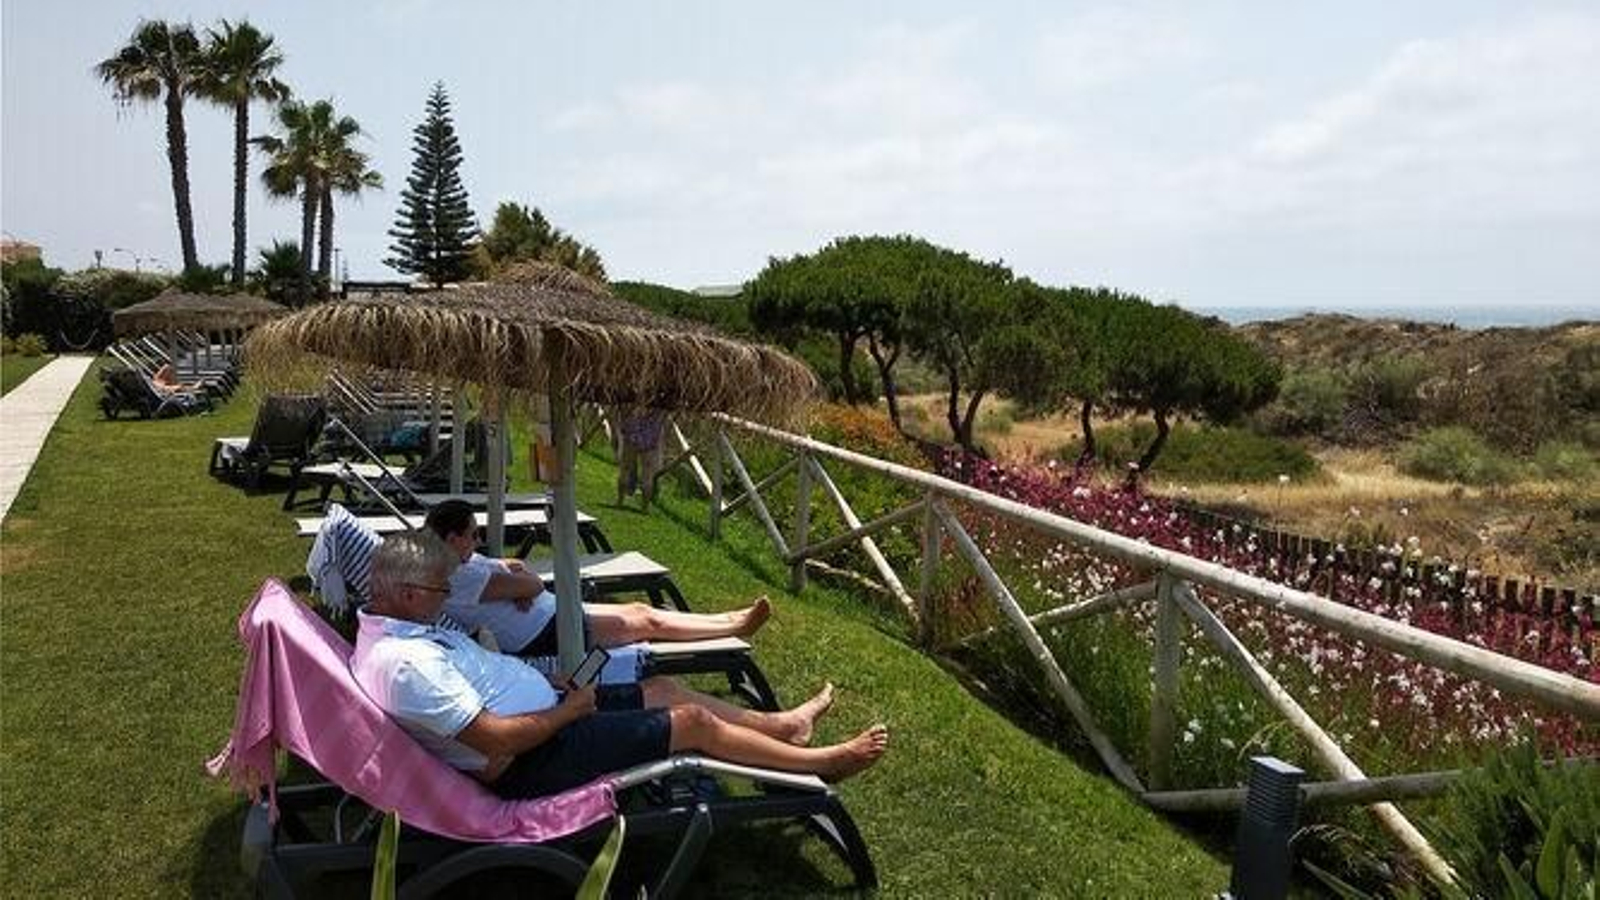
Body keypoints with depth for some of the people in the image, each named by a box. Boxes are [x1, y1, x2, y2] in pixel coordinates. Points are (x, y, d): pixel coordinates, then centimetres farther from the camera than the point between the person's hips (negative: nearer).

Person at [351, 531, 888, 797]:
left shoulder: (394, 627, 3)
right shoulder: (406, 664, -30)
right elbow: (497, 741, -31)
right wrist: (571, 708, -16)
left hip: (544, 715, 10)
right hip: (534, 760, -10)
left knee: (662, 690, 17)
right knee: (693, 722, -3)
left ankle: (784, 724, 36)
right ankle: (822, 762, 16)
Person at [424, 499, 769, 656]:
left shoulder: (464, 561, 6)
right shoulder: (461, 578, -26)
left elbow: (513, 567, 13)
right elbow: (533, 585, -27)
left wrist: (517, 578, -11)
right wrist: (526, 579, -3)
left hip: (553, 615, 10)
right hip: (544, 637, -10)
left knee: (639, 609, 12)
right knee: (648, 623, 0)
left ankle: (733, 619, 23)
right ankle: (738, 626, 15)